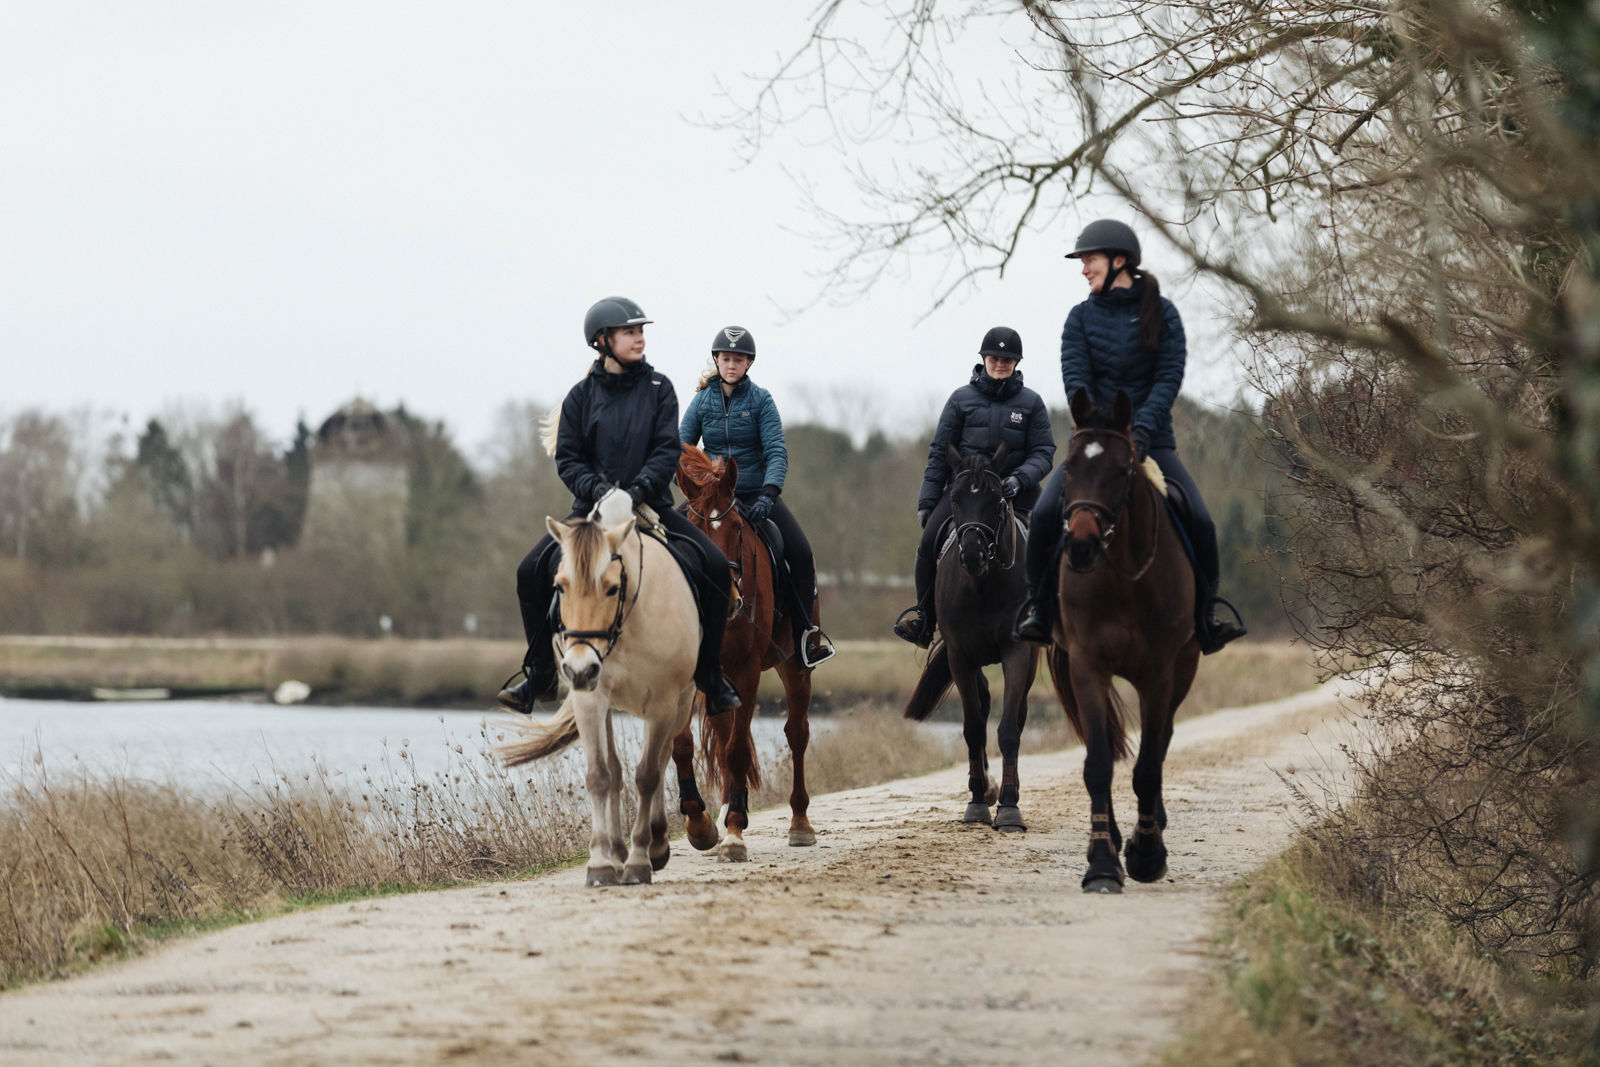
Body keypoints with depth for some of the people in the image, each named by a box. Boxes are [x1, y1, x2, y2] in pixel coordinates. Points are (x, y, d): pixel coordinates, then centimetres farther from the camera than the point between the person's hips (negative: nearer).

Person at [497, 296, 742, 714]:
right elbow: (567, 457, 2)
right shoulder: (582, 395, 3)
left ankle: (710, 674, -5)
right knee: (532, 571, -18)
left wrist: (640, 488, -22)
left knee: (715, 568, -20)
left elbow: (667, 449, -5)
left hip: (651, 504, 0)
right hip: (593, 507, 0)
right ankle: (541, 675, -2)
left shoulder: (658, 388, 3)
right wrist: (594, 487, -18)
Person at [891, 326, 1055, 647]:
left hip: (1013, 491, 0)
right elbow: (939, 453, 8)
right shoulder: (962, 399, 7)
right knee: (929, 542, -20)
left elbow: (1043, 452, 3)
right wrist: (926, 501, 1)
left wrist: (1020, 478, -18)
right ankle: (924, 615, -6)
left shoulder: (1031, 402, 7)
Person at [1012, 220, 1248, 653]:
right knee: (1043, 516, -21)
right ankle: (1038, 604, -1)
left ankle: (1206, 615, -1)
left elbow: (1169, 377, -8)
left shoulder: (1162, 314, 0)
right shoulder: (1081, 317, 4)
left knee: (1199, 521, -19)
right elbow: (1075, 378, -7)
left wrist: (1143, 429, -23)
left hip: (1151, 439, -1)